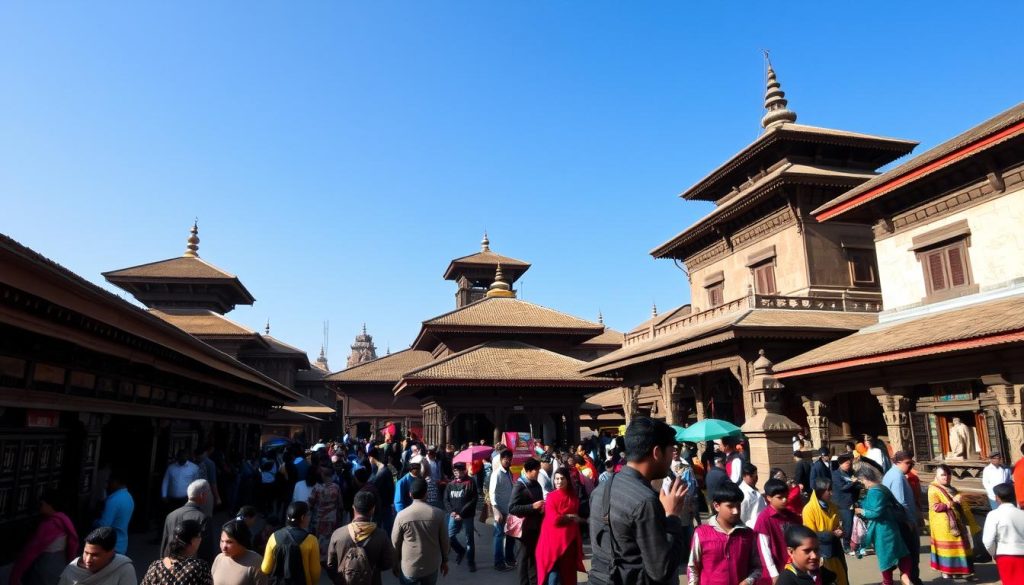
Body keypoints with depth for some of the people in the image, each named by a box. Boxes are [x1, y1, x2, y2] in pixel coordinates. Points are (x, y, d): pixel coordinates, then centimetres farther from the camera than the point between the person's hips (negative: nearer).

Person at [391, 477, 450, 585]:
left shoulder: (401, 515, -14)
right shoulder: (438, 514, -11)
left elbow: (395, 543, -4)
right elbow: (444, 540, -2)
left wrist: (395, 564, 11)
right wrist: (445, 561, 13)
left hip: (409, 568, -1)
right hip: (432, 566, 1)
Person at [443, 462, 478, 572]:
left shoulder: (470, 483, -5)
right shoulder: (450, 484, 6)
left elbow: (473, 501, -10)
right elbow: (446, 500, 7)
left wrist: (461, 514, -15)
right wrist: (451, 511, -11)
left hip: (467, 516, -3)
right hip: (454, 516, 3)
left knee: (469, 539, 4)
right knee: (449, 536, -3)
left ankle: (471, 562, 20)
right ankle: (460, 551, 25)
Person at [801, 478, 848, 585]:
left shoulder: (832, 506, 6)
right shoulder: (809, 509, -17)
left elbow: (838, 526, 18)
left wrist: (840, 531, -5)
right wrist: (832, 534, -19)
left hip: (835, 550, 7)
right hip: (820, 554, -7)